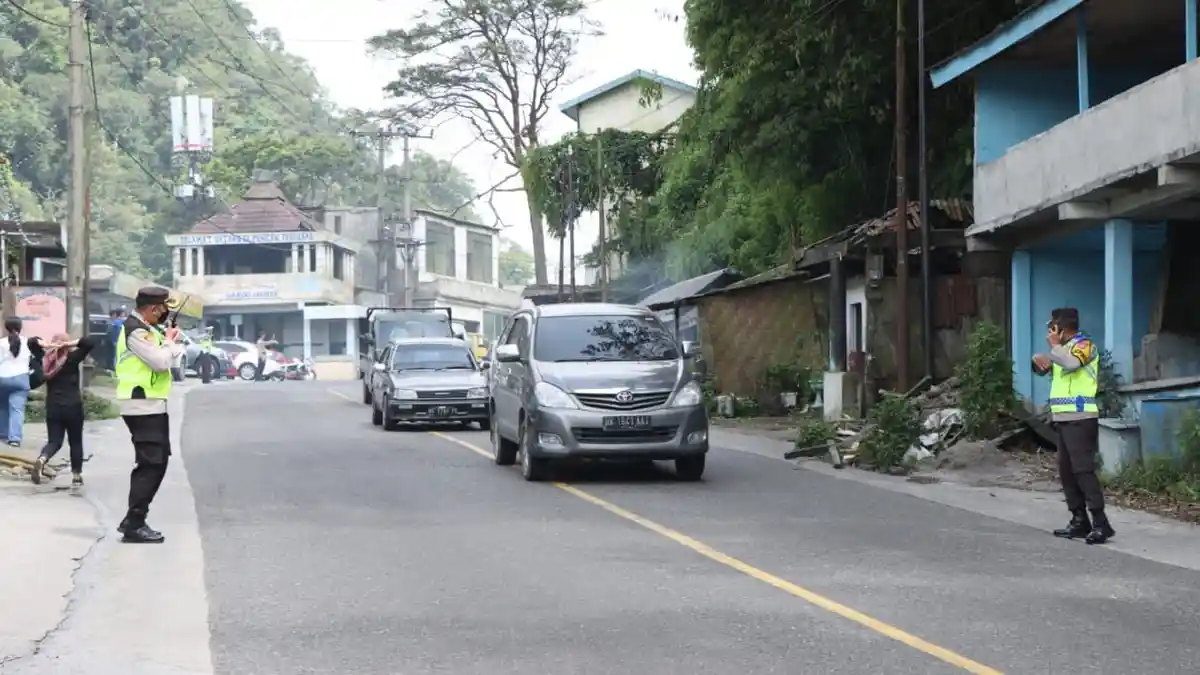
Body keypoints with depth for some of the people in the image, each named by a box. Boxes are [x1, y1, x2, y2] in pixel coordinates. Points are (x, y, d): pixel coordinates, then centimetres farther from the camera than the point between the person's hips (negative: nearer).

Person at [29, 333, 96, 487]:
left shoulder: (45, 359, 2)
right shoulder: (72, 358, -9)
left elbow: (31, 342, 13)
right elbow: (91, 343, -15)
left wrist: (46, 345, -2)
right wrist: (71, 344, -14)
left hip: (52, 408, 3)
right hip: (73, 407, -3)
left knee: (54, 441, 7)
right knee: (75, 442, 10)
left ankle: (41, 459, -23)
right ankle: (76, 476, 12)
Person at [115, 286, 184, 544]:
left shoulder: (146, 329, 16)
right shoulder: (136, 331, -17)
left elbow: (165, 359, 19)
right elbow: (162, 362, -21)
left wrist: (171, 342, 3)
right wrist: (169, 341, -5)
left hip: (152, 405, 11)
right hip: (143, 406, -11)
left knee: (157, 461, 14)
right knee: (150, 464, -10)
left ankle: (133, 520, 19)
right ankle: (134, 525, -9)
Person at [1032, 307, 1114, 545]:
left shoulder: (1085, 344, -7)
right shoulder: (1064, 347, 19)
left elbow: (1071, 363, -28)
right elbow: (1043, 369, 23)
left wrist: (1054, 345, -12)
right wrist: (1039, 360, 0)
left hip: (1080, 419, -9)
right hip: (1064, 419, 9)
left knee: (1083, 469, -15)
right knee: (1067, 471, 8)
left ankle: (1100, 523, -18)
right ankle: (1080, 521, 11)